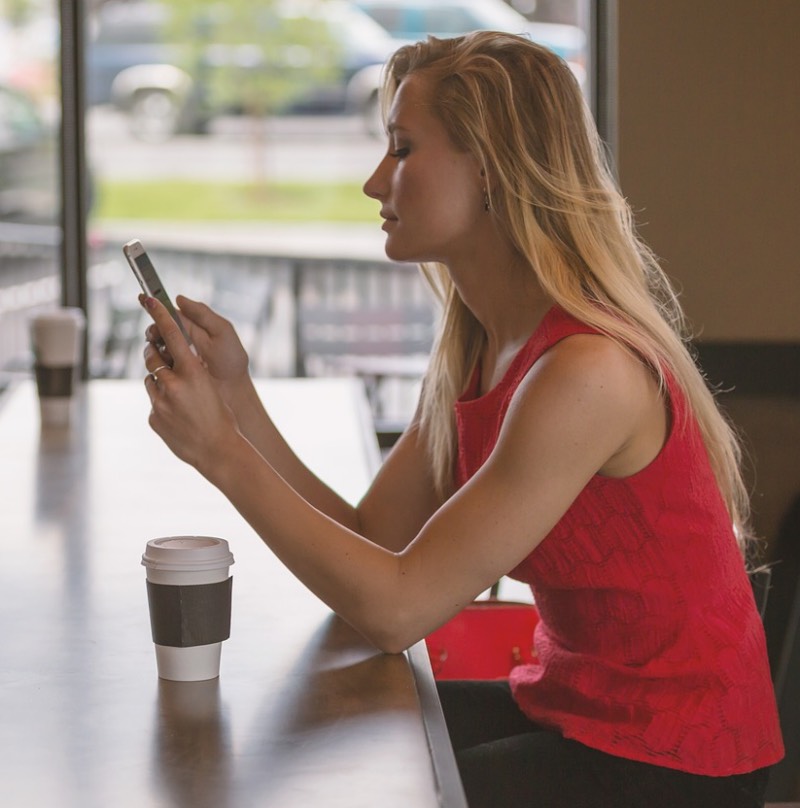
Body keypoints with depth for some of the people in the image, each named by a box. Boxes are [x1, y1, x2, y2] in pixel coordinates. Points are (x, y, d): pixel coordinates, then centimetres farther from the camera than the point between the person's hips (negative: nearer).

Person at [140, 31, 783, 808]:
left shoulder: (589, 372, -26)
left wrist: (221, 452, -20)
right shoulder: (469, 351, 3)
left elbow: (396, 607, -24)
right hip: (564, 706, 8)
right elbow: (370, 545, 1)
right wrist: (234, 397, -7)